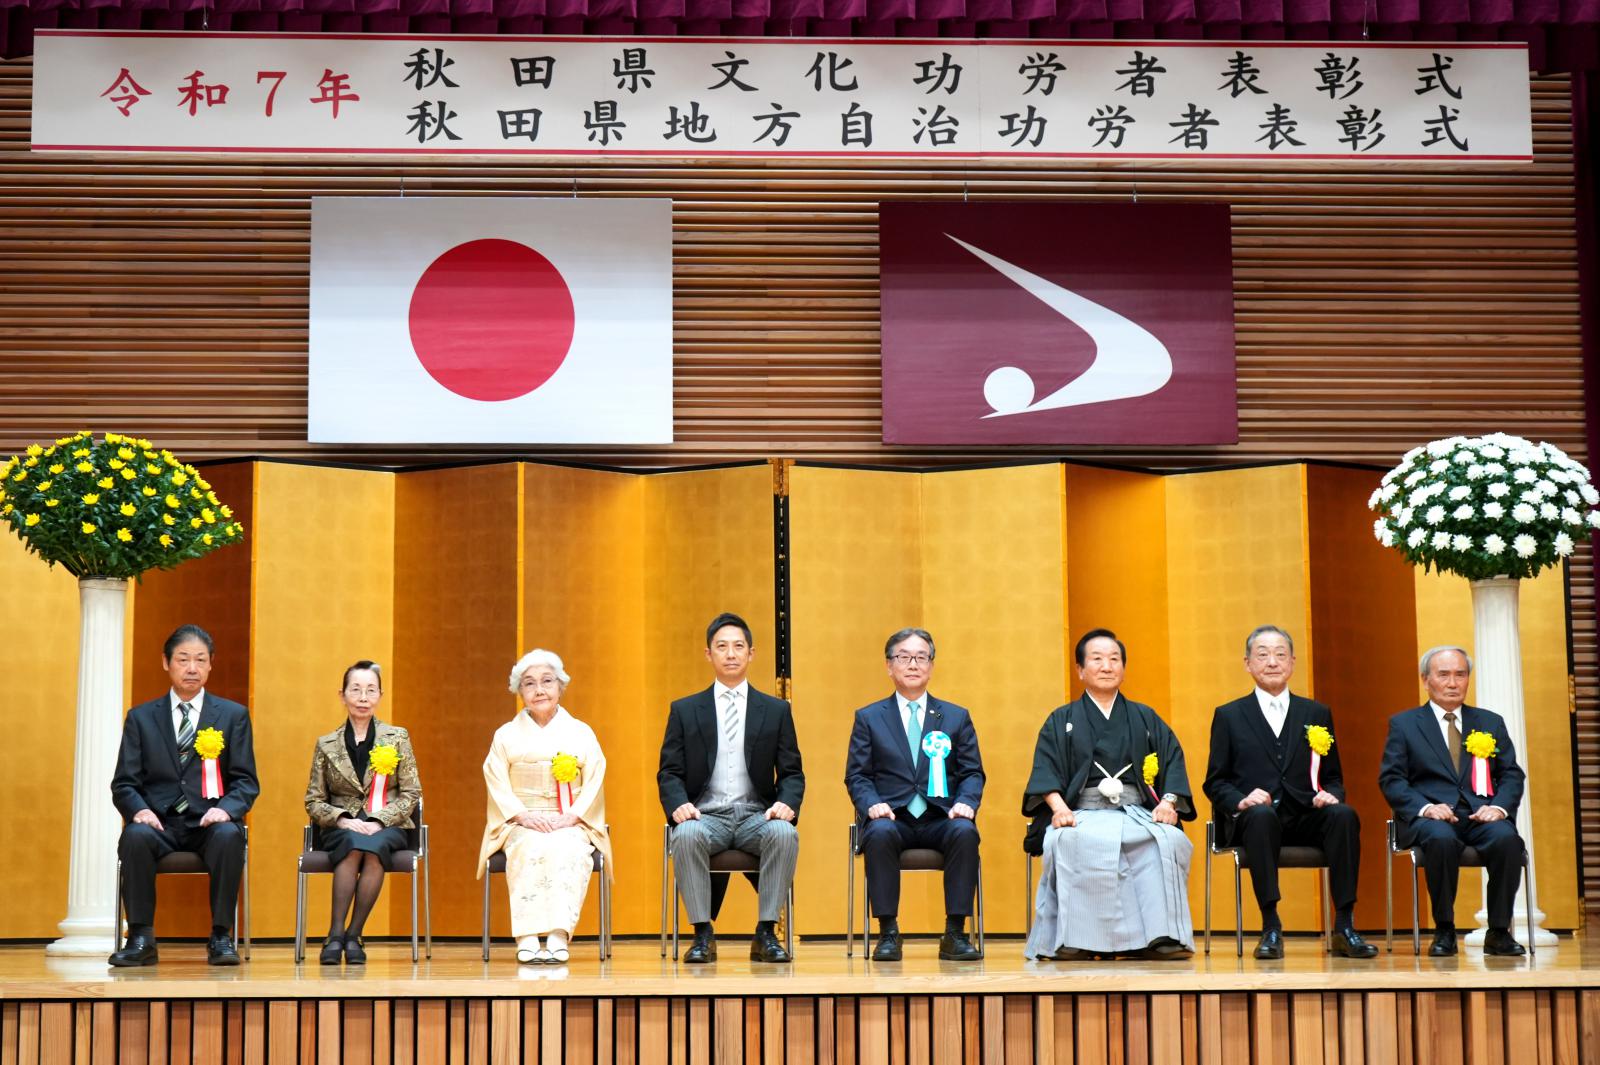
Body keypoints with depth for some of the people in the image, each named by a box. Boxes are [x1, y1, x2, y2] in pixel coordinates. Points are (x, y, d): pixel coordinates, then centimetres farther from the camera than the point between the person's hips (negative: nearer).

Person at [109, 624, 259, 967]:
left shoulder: (234, 715, 12)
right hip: (159, 823, 1)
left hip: (209, 824, -1)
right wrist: (138, 810, -15)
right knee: (135, 835, -33)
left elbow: (246, 781, 6)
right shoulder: (141, 717, 13)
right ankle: (141, 939, -22)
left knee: (228, 835, -35)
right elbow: (124, 783, 8)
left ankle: (221, 937, -23)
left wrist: (226, 809, -16)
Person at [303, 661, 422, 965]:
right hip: (340, 829, 0)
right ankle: (336, 934, -34)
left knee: (373, 846, -36)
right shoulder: (326, 745, 10)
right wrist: (343, 820, -12)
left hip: (387, 827, 0)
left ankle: (352, 935, -28)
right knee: (353, 843, -36)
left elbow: (411, 794, 3)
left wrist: (378, 822, -13)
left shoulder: (398, 737, 8)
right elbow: (313, 801, 8)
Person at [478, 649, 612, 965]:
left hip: (570, 824, 0)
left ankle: (558, 937, -44)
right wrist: (524, 815, -15)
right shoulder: (506, 735, 13)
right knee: (531, 848, -35)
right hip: (522, 825, 0)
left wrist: (570, 817, -13)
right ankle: (527, 940, -45)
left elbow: (594, 782, 4)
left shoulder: (581, 733, 13)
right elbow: (498, 784, 3)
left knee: (568, 850, -35)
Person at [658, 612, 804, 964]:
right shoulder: (684, 710, 11)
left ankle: (766, 933, -24)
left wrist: (787, 804, -13)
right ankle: (703, 934, -25)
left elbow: (792, 773, 10)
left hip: (757, 815, 0)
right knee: (686, 835, -35)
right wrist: (678, 804, -15)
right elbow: (669, 772, 7)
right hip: (706, 814, 0)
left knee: (785, 834, -34)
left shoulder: (776, 711, 13)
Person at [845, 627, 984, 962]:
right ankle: (888, 932, -25)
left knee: (965, 832, -33)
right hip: (891, 817, -1)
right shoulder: (868, 718, 13)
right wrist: (872, 804, -14)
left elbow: (972, 773, 10)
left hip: (940, 819, 1)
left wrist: (966, 803, -12)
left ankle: (955, 934, -24)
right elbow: (856, 775, 7)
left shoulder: (957, 717, 16)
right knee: (880, 833, -36)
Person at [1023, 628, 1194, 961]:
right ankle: (1075, 939, -37)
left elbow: (1173, 759, 11)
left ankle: (1160, 937, -34)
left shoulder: (1145, 719, 24)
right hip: (1082, 814, -1)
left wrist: (1168, 801, -10)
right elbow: (1045, 768, 5)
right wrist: (1058, 806, -16)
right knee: (1073, 843, -40)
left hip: (1137, 814, 2)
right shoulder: (1061, 721, 19)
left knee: (1169, 841, -35)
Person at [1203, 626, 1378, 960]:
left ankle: (1344, 927, -26)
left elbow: (1333, 777, 18)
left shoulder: (1317, 714, 19)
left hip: (1306, 818, 2)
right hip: (1254, 819, -2)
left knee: (1344, 815, -30)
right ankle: (1271, 928, -35)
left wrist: (1330, 795, -7)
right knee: (1262, 814, -38)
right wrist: (1241, 801, -13)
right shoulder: (1229, 716, 13)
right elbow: (1215, 782, 9)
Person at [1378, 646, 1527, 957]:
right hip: (1430, 816, -2)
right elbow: (1390, 779, 2)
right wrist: (1425, 807, -16)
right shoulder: (1403, 724, 11)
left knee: (1507, 838, -32)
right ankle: (1444, 931, -20)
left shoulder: (1491, 723, 19)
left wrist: (1499, 806, -9)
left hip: (1480, 815, 2)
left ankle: (1498, 932, -18)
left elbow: (1512, 775, 13)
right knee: (1442, 838, -37)